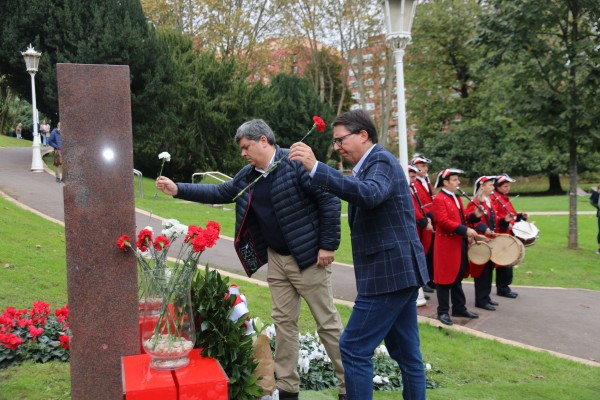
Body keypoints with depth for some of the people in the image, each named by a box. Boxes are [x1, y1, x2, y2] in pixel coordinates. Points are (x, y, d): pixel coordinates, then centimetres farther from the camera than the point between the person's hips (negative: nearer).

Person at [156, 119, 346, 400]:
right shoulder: (247, 176, 8)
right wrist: (178, 190, 12)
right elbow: (218, 193, 19)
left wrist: (328, 245, -19)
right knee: (283, 322, 12)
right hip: (276, 259, 8)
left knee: (327, 323, 1)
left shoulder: (296, 163, -16)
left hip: (307, 258, -7)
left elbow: (330, 200, -18)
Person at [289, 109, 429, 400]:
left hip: (390, 273, -10)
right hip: (400, 270, 10)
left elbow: (370, 194, -34)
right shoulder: (369, 166, 18)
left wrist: (316, 168, -40)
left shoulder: (381, 160, -12)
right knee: (406, 352, 15)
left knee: (354, 348, -6)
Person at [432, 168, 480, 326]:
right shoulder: (439, 199, -12)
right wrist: (465, 230, -23)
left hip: (460, 244, 9)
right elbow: (444, 221, -21)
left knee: (458, 278, 15)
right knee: (445, 278, -2)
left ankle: (459, 308, 24)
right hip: (447, 245, -9)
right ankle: (443, 312, 6)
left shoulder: (457, 198, 17)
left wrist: (469, 232, 5)